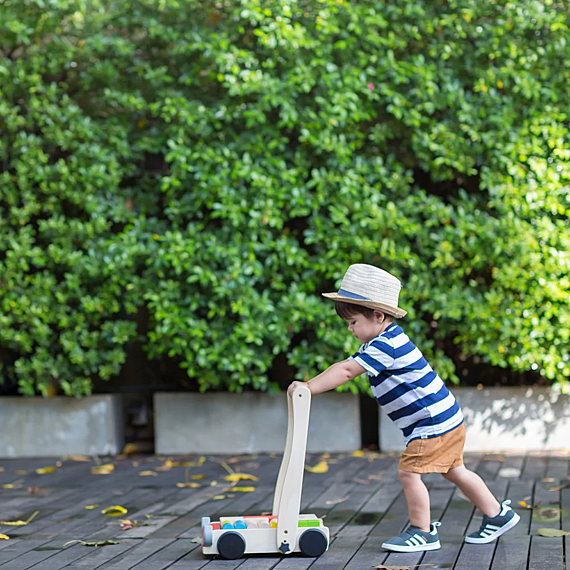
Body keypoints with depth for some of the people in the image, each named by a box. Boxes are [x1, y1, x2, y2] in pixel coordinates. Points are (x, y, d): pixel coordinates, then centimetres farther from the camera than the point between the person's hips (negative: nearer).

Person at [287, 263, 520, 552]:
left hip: (434, 424, -11)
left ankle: (422, 532, 1)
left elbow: (346, 371, -27)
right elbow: (345, 365, 14)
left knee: (409, 471, -9)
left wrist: (308, 387, -25)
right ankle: (498, 515, 29)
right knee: (454, 471, 19)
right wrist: (310, 385, 5)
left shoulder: (385, 346, -22)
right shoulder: (381, 344, 11)